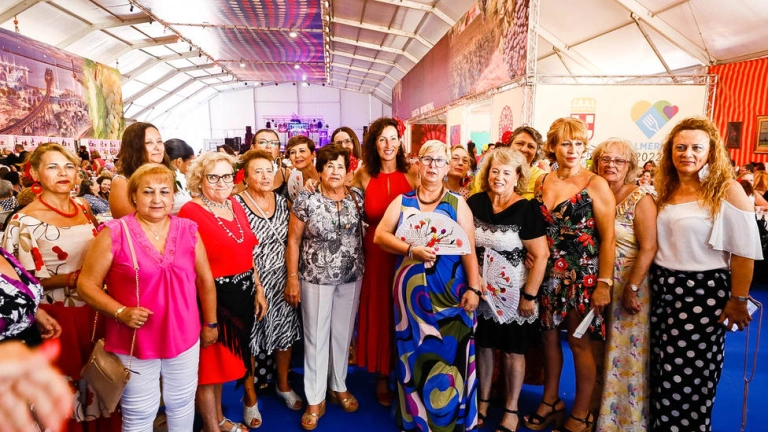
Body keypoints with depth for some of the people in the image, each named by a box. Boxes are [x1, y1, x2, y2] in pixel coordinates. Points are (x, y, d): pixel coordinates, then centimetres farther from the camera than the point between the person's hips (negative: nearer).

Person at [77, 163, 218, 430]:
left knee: (182, 405, 21)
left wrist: (210, 323, 10)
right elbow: (87, 285, -7)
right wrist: (121, 312, -21)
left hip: (184, 338, 3)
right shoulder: (114, 233, -11)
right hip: (135, 343, -3)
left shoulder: (188, 230, -1)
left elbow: (205, 280, 6)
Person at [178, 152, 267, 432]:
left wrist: (258, 290, 13)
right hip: (212, 297, -7)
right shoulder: (190, 212, -16)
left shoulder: (235, 206, 7)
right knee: (210, 362, 10)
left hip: (242, 294, 7)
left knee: (226, 359, 21)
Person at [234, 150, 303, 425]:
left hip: (280, 280, 5)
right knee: (249, 337, 7)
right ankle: (250, 395, 29)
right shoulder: (236, 204, -11)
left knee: (285, 331, 15)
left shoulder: (282, 201, 4)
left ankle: (283, 384, 38)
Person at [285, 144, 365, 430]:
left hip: (351, 277, 3)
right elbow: (293, 240, -6)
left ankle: (338, 387, 36)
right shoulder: (305, 199, -9)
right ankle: (315, 400, 22)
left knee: (343, 333, 16)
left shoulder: (357, 197, 0)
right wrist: (292, 278, -9)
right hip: (316, 278, -3)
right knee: (316, 337, 7)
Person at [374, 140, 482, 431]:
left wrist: (474, 288, -11)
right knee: (412, 353, 9)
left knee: (446, 354, 1)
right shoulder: (402, 202, 6)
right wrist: (412, 250, -17)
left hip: (448, 290, -1)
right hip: (411, 289, 2)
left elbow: (469, 250, -2)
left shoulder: (458, 204, 2)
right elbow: (380, 236, -3)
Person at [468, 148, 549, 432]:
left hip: (512, 293, -3)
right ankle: (483, 399, 36)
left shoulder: (526, 209, -14)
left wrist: (529, 295, -14)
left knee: (512, 351, 10)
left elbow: (541, 256, -13)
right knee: (482, 345, 16)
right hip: (480, 291, 4)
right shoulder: (474, 202, -3)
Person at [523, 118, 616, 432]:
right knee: (549, 336, 13)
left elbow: (608, 238, -10)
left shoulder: (595, 185, -8)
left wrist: (604, 282, -15)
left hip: (582, 273, -4)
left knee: (579, 342, 4)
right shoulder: (542, 183, 6)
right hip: (548, 272, 5)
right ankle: (550, 401, 31)